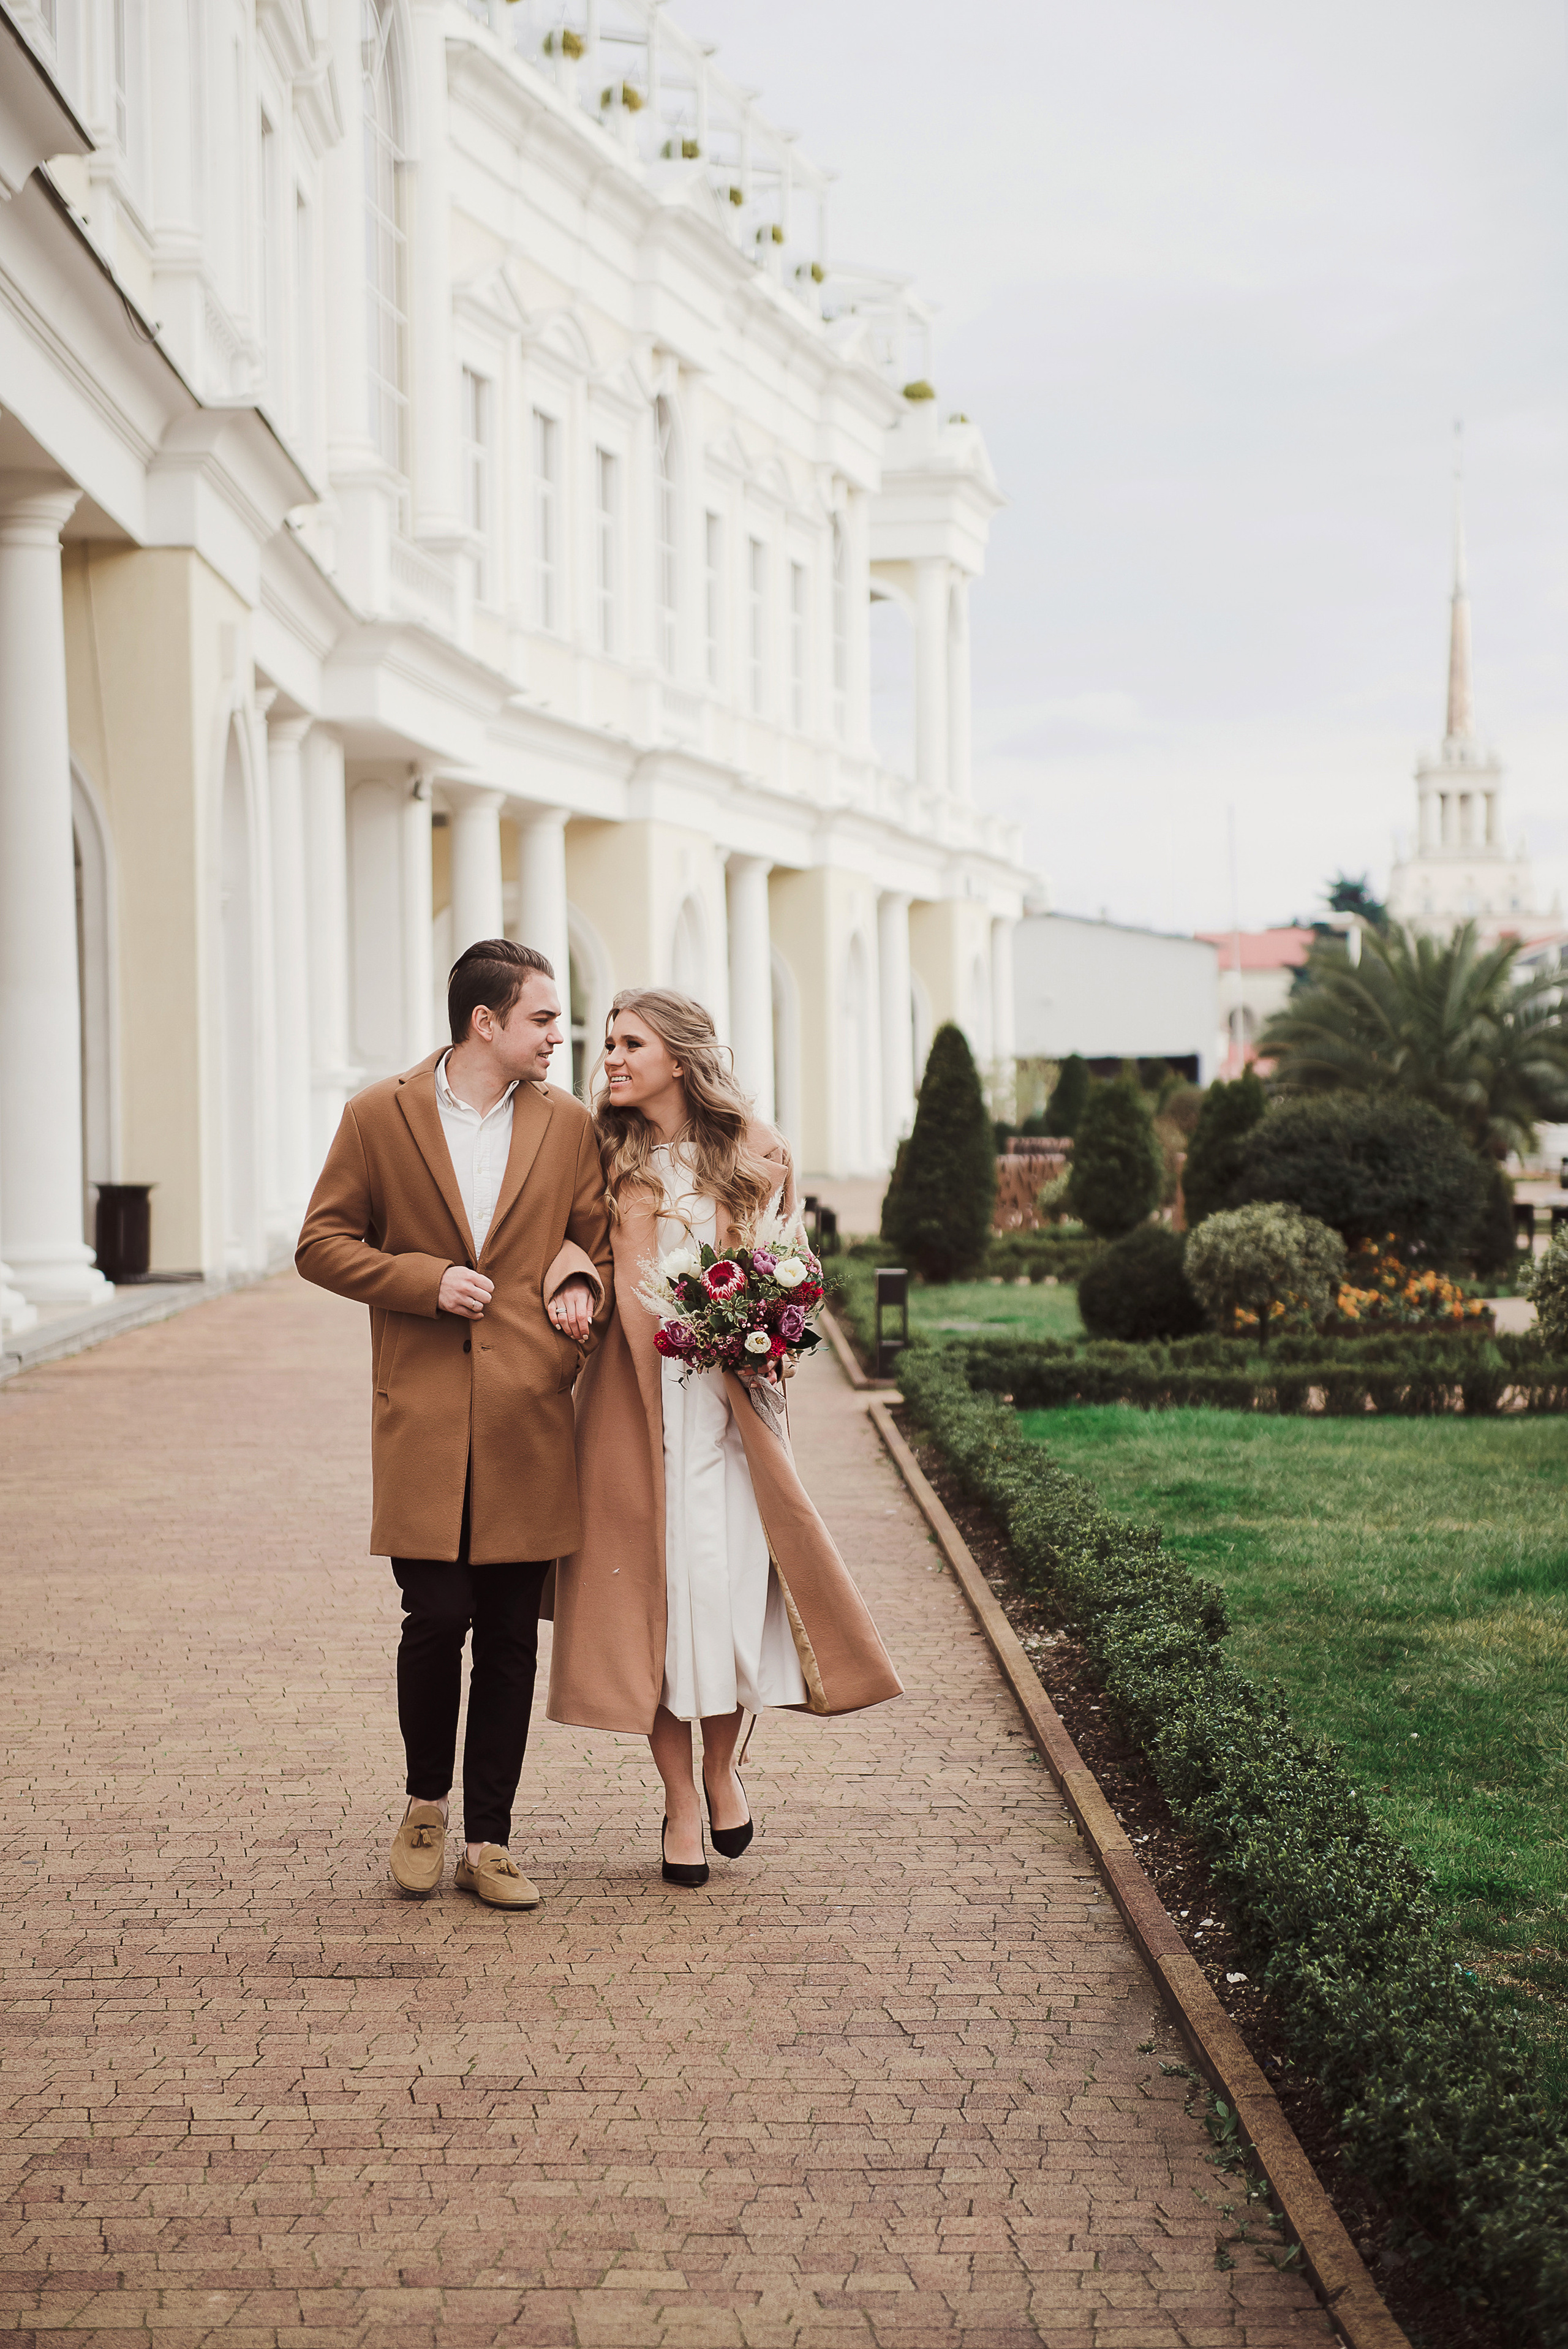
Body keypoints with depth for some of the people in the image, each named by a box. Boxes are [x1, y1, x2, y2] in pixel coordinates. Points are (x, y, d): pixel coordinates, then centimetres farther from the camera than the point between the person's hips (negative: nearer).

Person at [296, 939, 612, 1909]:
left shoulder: (569, 1126, 9)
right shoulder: (379, 1118, 3)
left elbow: (599, 1243, 18)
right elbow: (323, 1244, 4)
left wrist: (586, 1292, -4)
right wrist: (426, 1280, -9)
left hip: (530, 1419, 2)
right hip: (423, 1415, -2)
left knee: (511, 1636, 4)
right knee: (439, 1617, -8)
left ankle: (490, 1841, 13)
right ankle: (427, 1803, 17)